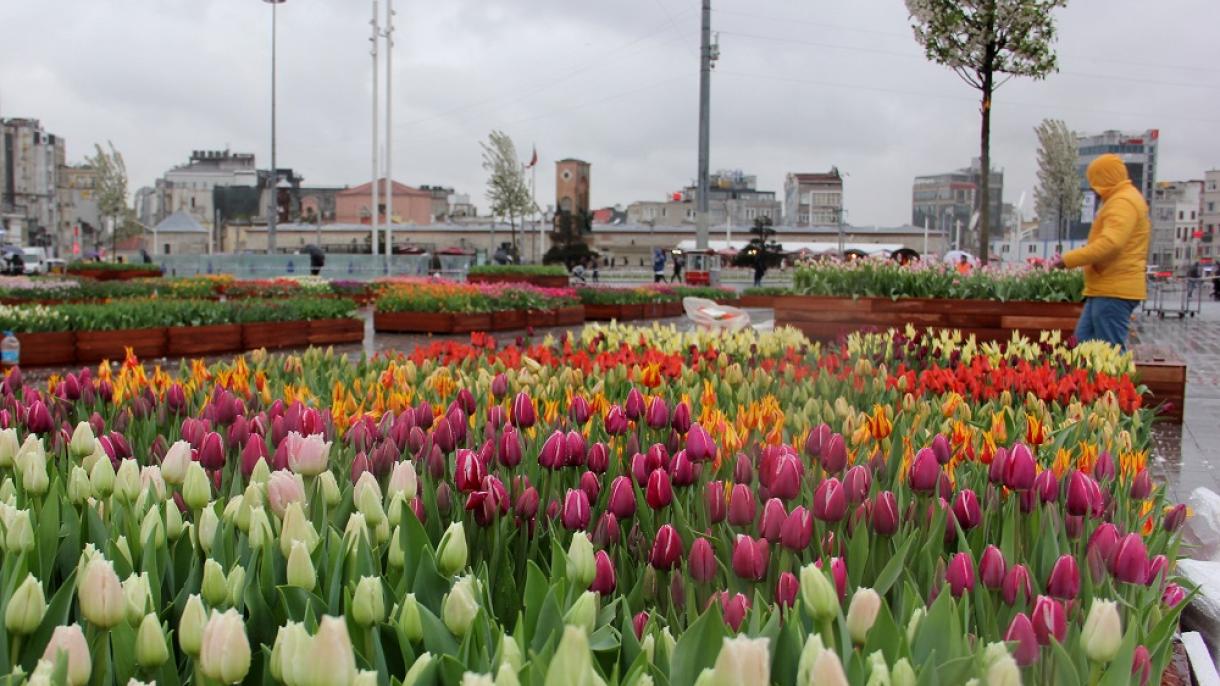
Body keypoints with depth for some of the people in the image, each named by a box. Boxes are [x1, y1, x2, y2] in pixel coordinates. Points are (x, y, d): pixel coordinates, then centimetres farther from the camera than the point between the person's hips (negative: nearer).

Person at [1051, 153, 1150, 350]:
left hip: (1114, 291, -11)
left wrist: (1069, 260, -23)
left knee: (1112, 351, -9)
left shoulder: (1123, 202, -13)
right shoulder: (1121, 199, 20)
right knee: (1084, 339, 11)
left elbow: (1110, 243, -26)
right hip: (1107, 288, 11)